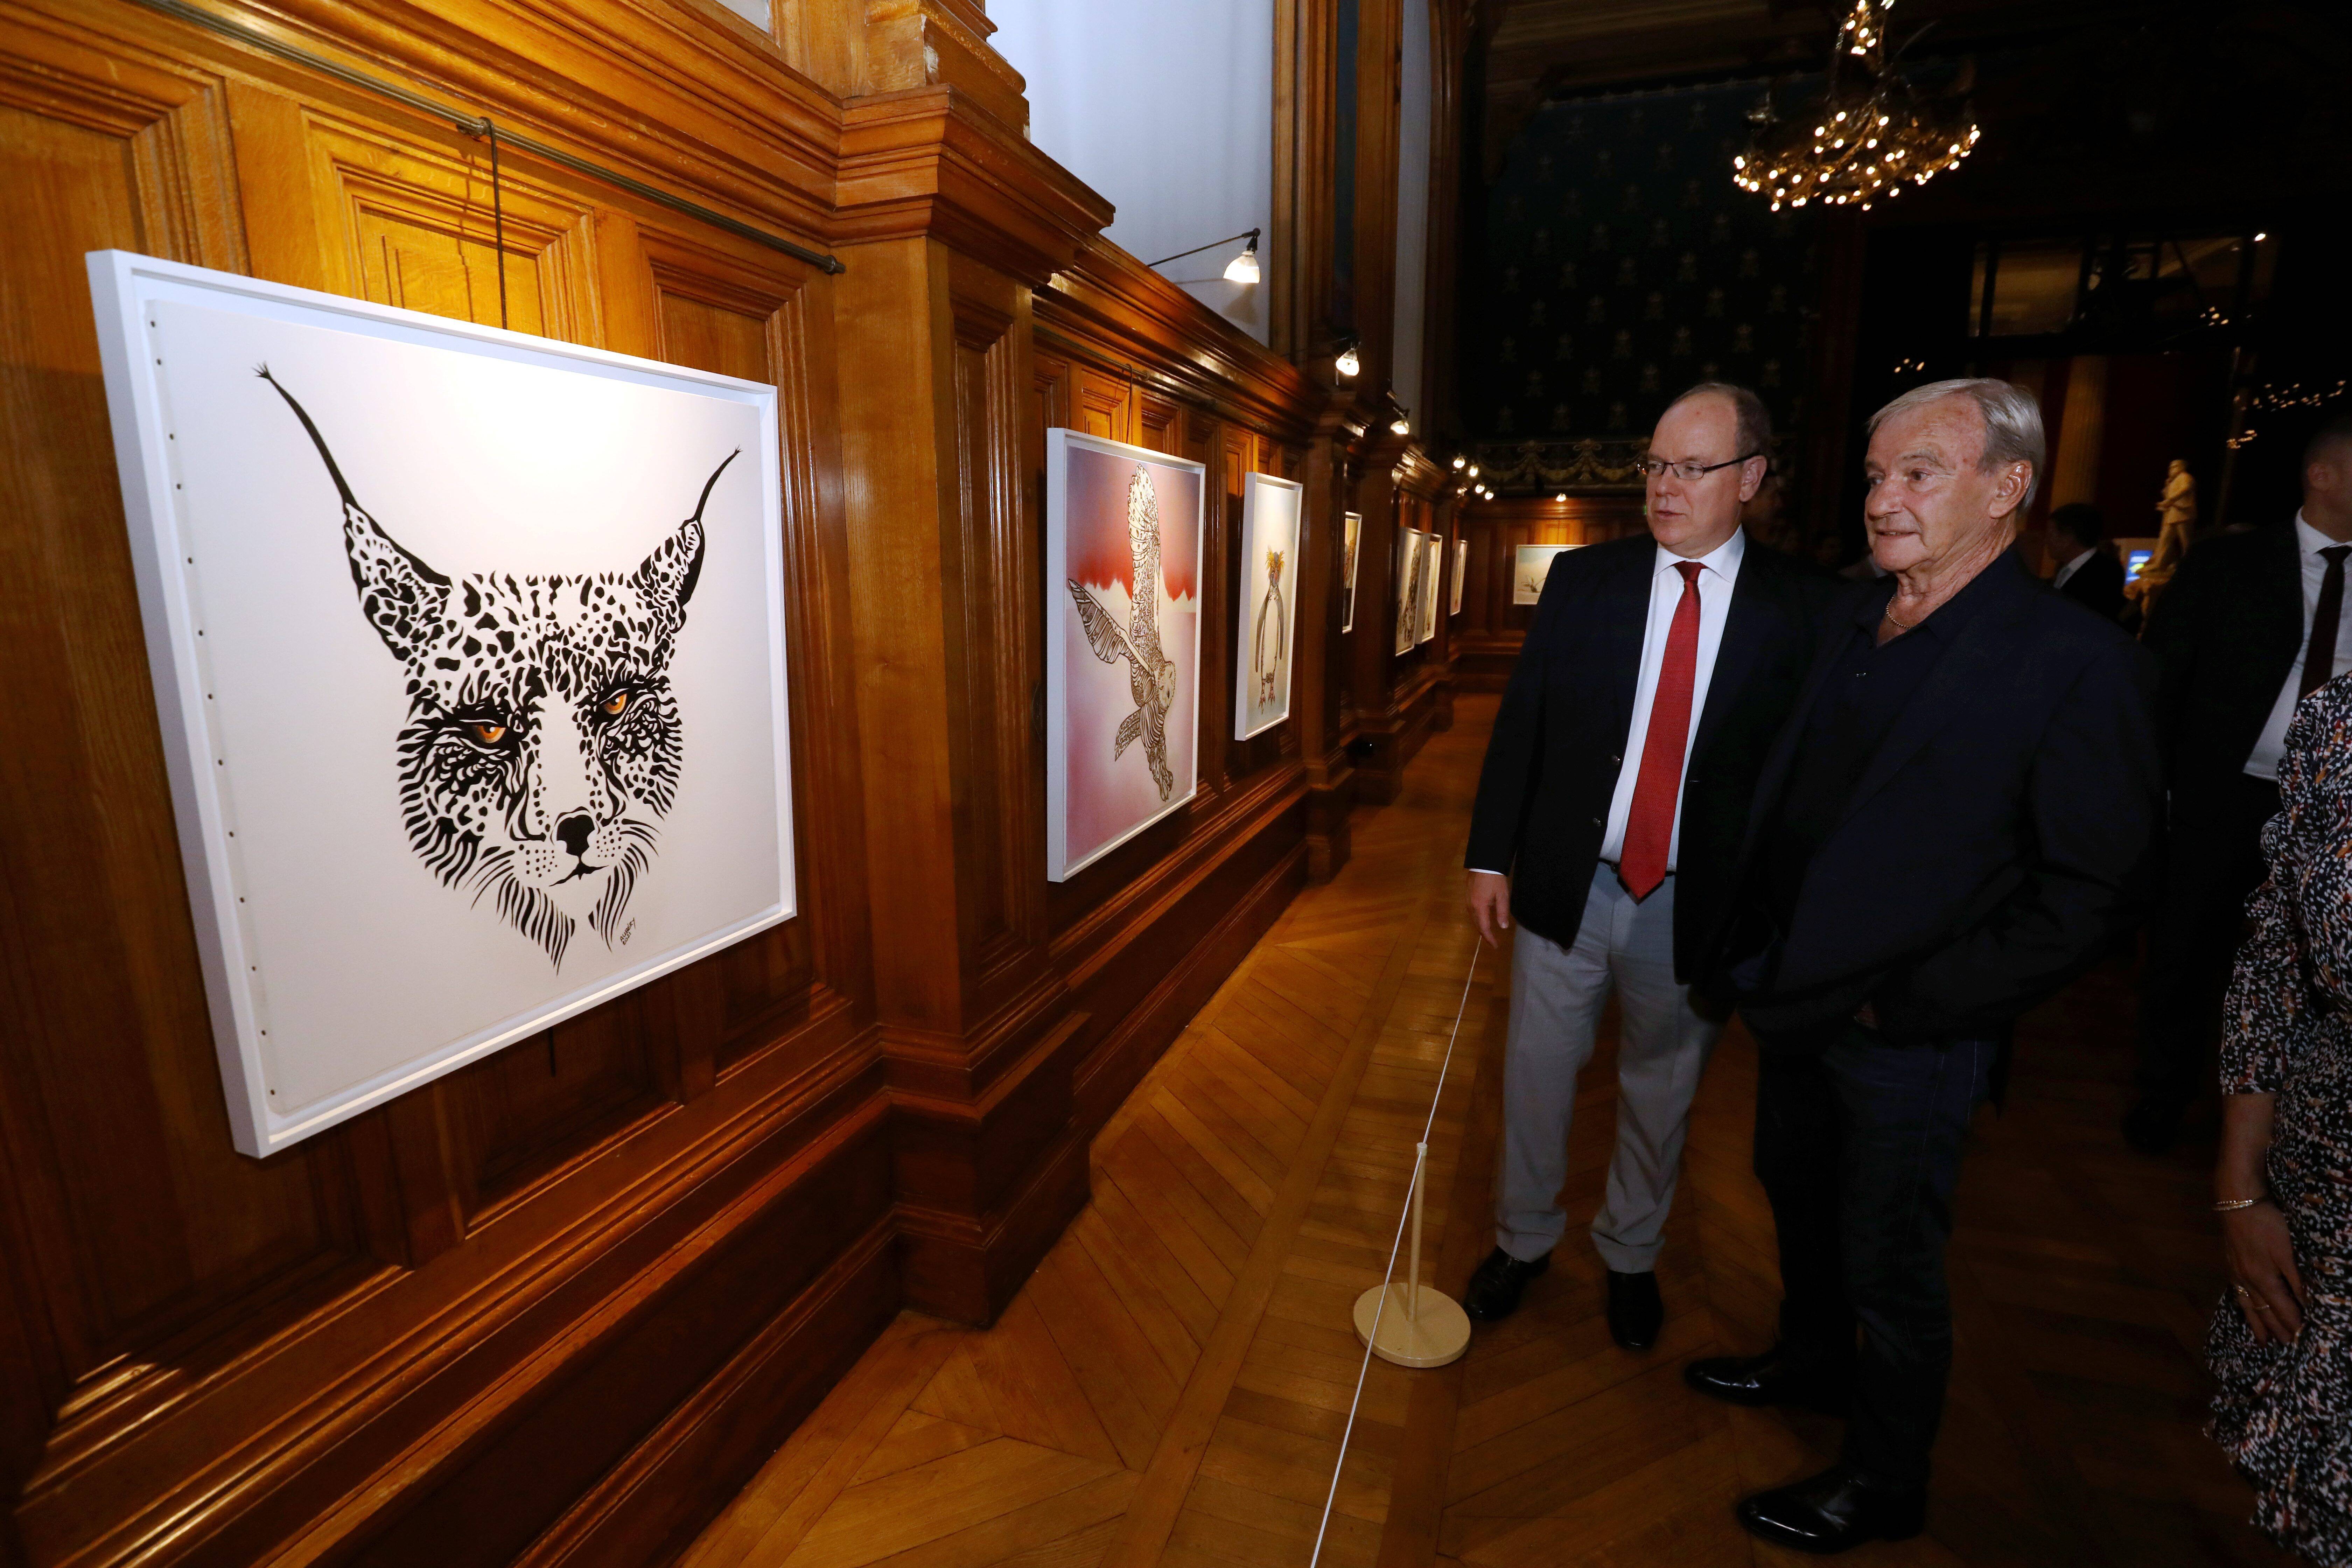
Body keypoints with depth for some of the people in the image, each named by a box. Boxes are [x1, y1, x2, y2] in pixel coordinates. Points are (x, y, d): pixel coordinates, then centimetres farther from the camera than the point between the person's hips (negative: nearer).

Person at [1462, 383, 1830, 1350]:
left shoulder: (1798, 605, -5)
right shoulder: (1582, 579, 0)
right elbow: (1520, 725, 1)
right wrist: (1491, 856, -2)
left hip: (1696, 907, -1)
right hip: (1567, 887, 1)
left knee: (1661, 1095, 18)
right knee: (1536, 1079, 15)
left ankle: (1631, 1255, 43)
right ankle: (1523, 1240, 39)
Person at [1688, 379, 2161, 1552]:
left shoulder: (2081, 664, -18)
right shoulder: (1851, 622, 3)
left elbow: (2085, 893, -17)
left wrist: (1908, 1004, -17)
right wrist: (1757, 947, 8)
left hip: (1909, 1033, -6)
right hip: (1793, 1000, 7)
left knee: (1890, 1266, 12)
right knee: (1796, 1195, 25)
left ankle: (1884, 1485, 37)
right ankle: (1812, 1362, 52)